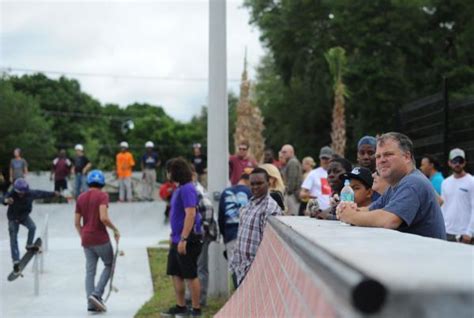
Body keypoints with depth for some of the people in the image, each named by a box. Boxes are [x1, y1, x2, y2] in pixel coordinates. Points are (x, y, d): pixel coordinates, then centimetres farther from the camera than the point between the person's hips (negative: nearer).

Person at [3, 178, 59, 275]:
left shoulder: (30, 193, -21)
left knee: (32, 227, -24)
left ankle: (29, 245, 4)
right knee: (13, 240, -7)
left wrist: (53, 194, 3)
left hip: (24, 216, 3)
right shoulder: (11, 194, -31)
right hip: (13, 219, -3)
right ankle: (16, 262, -3)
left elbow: (41, 193, -4)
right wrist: (6, 201, -76)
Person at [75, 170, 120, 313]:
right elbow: (103, 218, -21)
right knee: (109, 265, 10)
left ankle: (91, 303, 3)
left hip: (86, 240, 6)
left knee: (90, 271, 8)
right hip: (100, 238, -6)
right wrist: (115, 230, -8)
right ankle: (96, 294, -6)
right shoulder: (102, 195, -8)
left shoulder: (81, 197, 10)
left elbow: (76, 222, 11)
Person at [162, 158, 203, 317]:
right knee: (176, 274, 14)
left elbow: (190, 214, -24)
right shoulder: (179, 188, 14)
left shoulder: (187, 189, -17)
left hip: (187, 240, -10)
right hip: (177, 239, 10)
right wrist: (174, 236, 20)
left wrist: (183, 239, -26)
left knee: (190, 276, -1)